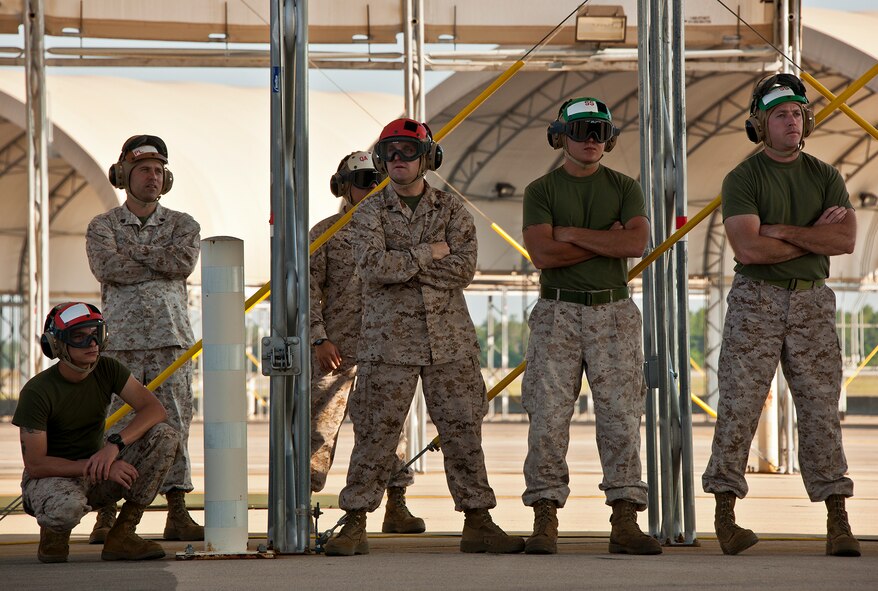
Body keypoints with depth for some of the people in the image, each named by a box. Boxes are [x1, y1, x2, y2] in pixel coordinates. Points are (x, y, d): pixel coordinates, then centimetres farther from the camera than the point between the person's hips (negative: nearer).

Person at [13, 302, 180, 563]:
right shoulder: (37, 392, -20)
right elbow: (35, 465, -22)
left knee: (166, 437, -16)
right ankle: (53, 530, -1)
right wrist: (98, 467, -31)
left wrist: (114, 444, -32)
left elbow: (154, 409, -14)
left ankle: (121, 535, -11)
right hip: (51, 476, -5)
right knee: (68, 506, -43)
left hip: (96, 475, 6)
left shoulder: (107, 370, -4)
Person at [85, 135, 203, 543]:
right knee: (115, 425, -4)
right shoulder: (101, 227, 9)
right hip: (120, 337, -1)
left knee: (174, 423, -1)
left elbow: (184, 262, -7)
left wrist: (135, 250, -4)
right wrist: (160, 263, -5)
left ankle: (177, 514, 3)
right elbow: (108, 268, -10)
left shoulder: (183, 225, 14)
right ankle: (106, 516, -1)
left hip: (171, 337, 2)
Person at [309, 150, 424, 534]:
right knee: (321, 423, -4)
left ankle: (396, 507, 7)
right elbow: (309, 288, -1)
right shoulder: (326, 232, 4)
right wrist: (319, 338, -10)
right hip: (336, 346, -3)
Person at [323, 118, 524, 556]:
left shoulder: (452, 211, 6)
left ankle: (478, 524, 9)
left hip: (449, 341, 2)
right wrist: (429, 253, -11)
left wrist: (401, 265, -11)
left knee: (463, 430, 3)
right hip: (388, 341, -2)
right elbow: (373, 266, -15)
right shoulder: (370, 213, 2)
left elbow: (464, 269, -8)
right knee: (375, 434, -2)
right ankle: (354, 526, 3)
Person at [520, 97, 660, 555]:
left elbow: (637, 242, -8)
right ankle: (545, 521, 0)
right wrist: (607, 239, -8)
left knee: (621, 416, -2)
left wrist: (573, 234, -8)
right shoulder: (541, 191, 5)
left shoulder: (624, 188, 10)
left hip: (613, 313, 2)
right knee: (548, 418, -5)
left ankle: (625, 522, -1)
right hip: (557, 313, -1)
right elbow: (543, 254, -11)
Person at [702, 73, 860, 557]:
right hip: (756, 300, -3)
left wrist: (781, 231, -11)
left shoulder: (825, 177, 10)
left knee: (821, 408, 0)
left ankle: (838, 520, -1)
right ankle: (725, 516, -3)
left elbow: (846, 239, -5)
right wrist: (815, 236, -7)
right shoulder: (743, 179, -1)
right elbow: (748, 249, -14)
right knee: (739, 406, -6)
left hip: (812, 303, 3)